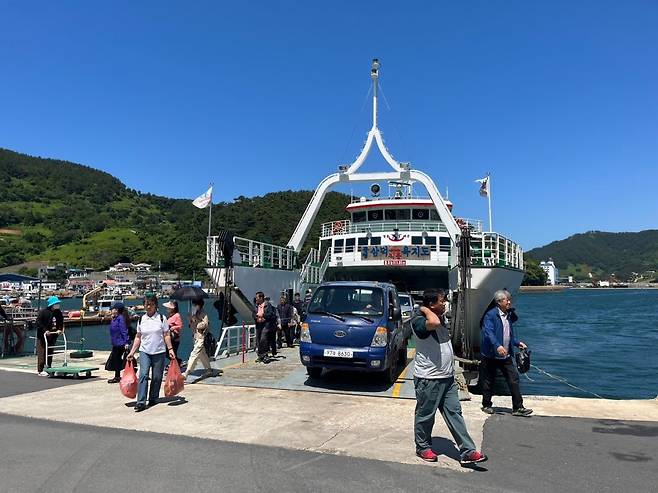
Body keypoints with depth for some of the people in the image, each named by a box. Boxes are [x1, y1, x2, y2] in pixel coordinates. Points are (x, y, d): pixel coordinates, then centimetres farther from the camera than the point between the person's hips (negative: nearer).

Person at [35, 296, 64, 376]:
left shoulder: (58, 312, 6)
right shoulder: (43, 312, -12)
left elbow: (61, 322, 15)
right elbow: (38, 322, -14)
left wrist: (59, 329, -2)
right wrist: (45, 330, -22)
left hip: (53, 336, 6)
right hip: (42, 335, -6)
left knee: (50, 352, 10)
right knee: (42, 353, -5)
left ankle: (48, 368, 18)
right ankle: (40, 370, -2)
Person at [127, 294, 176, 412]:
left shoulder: (161, 318, 0)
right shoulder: (141, 319, 7)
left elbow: (166, 335, 1)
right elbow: (138, 337, 12)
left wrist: (170, 349, -7)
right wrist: (132, 352, 8)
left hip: (159, 352, -1)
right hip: (144, 351, 1)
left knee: (157, 377, 4)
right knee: (143, 375, -13)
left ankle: (153, 399, 20)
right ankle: (141, 402, -15)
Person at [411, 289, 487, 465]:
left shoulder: (441, 318, 13)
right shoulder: (418, 320, -17)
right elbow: (434, 323, -42)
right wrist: (425, 309, -22)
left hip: (447, 377, 8)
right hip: (428, 378, -8)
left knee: (454, 413, 7)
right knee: (425, 414, 7)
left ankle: (467, 451, 10)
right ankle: (423, 447, 24)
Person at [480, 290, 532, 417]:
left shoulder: (509, 315, 12)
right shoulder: (490, 315, -13)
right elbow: (488, 332, -27)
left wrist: (517, 343, 13)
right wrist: (497, 346, -39)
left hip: (506, 356, 6)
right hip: (491, 355, -6)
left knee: (514, 380, 0)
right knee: (488, 382, 7)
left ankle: (518, 408, 8)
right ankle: (486, 405, 23)